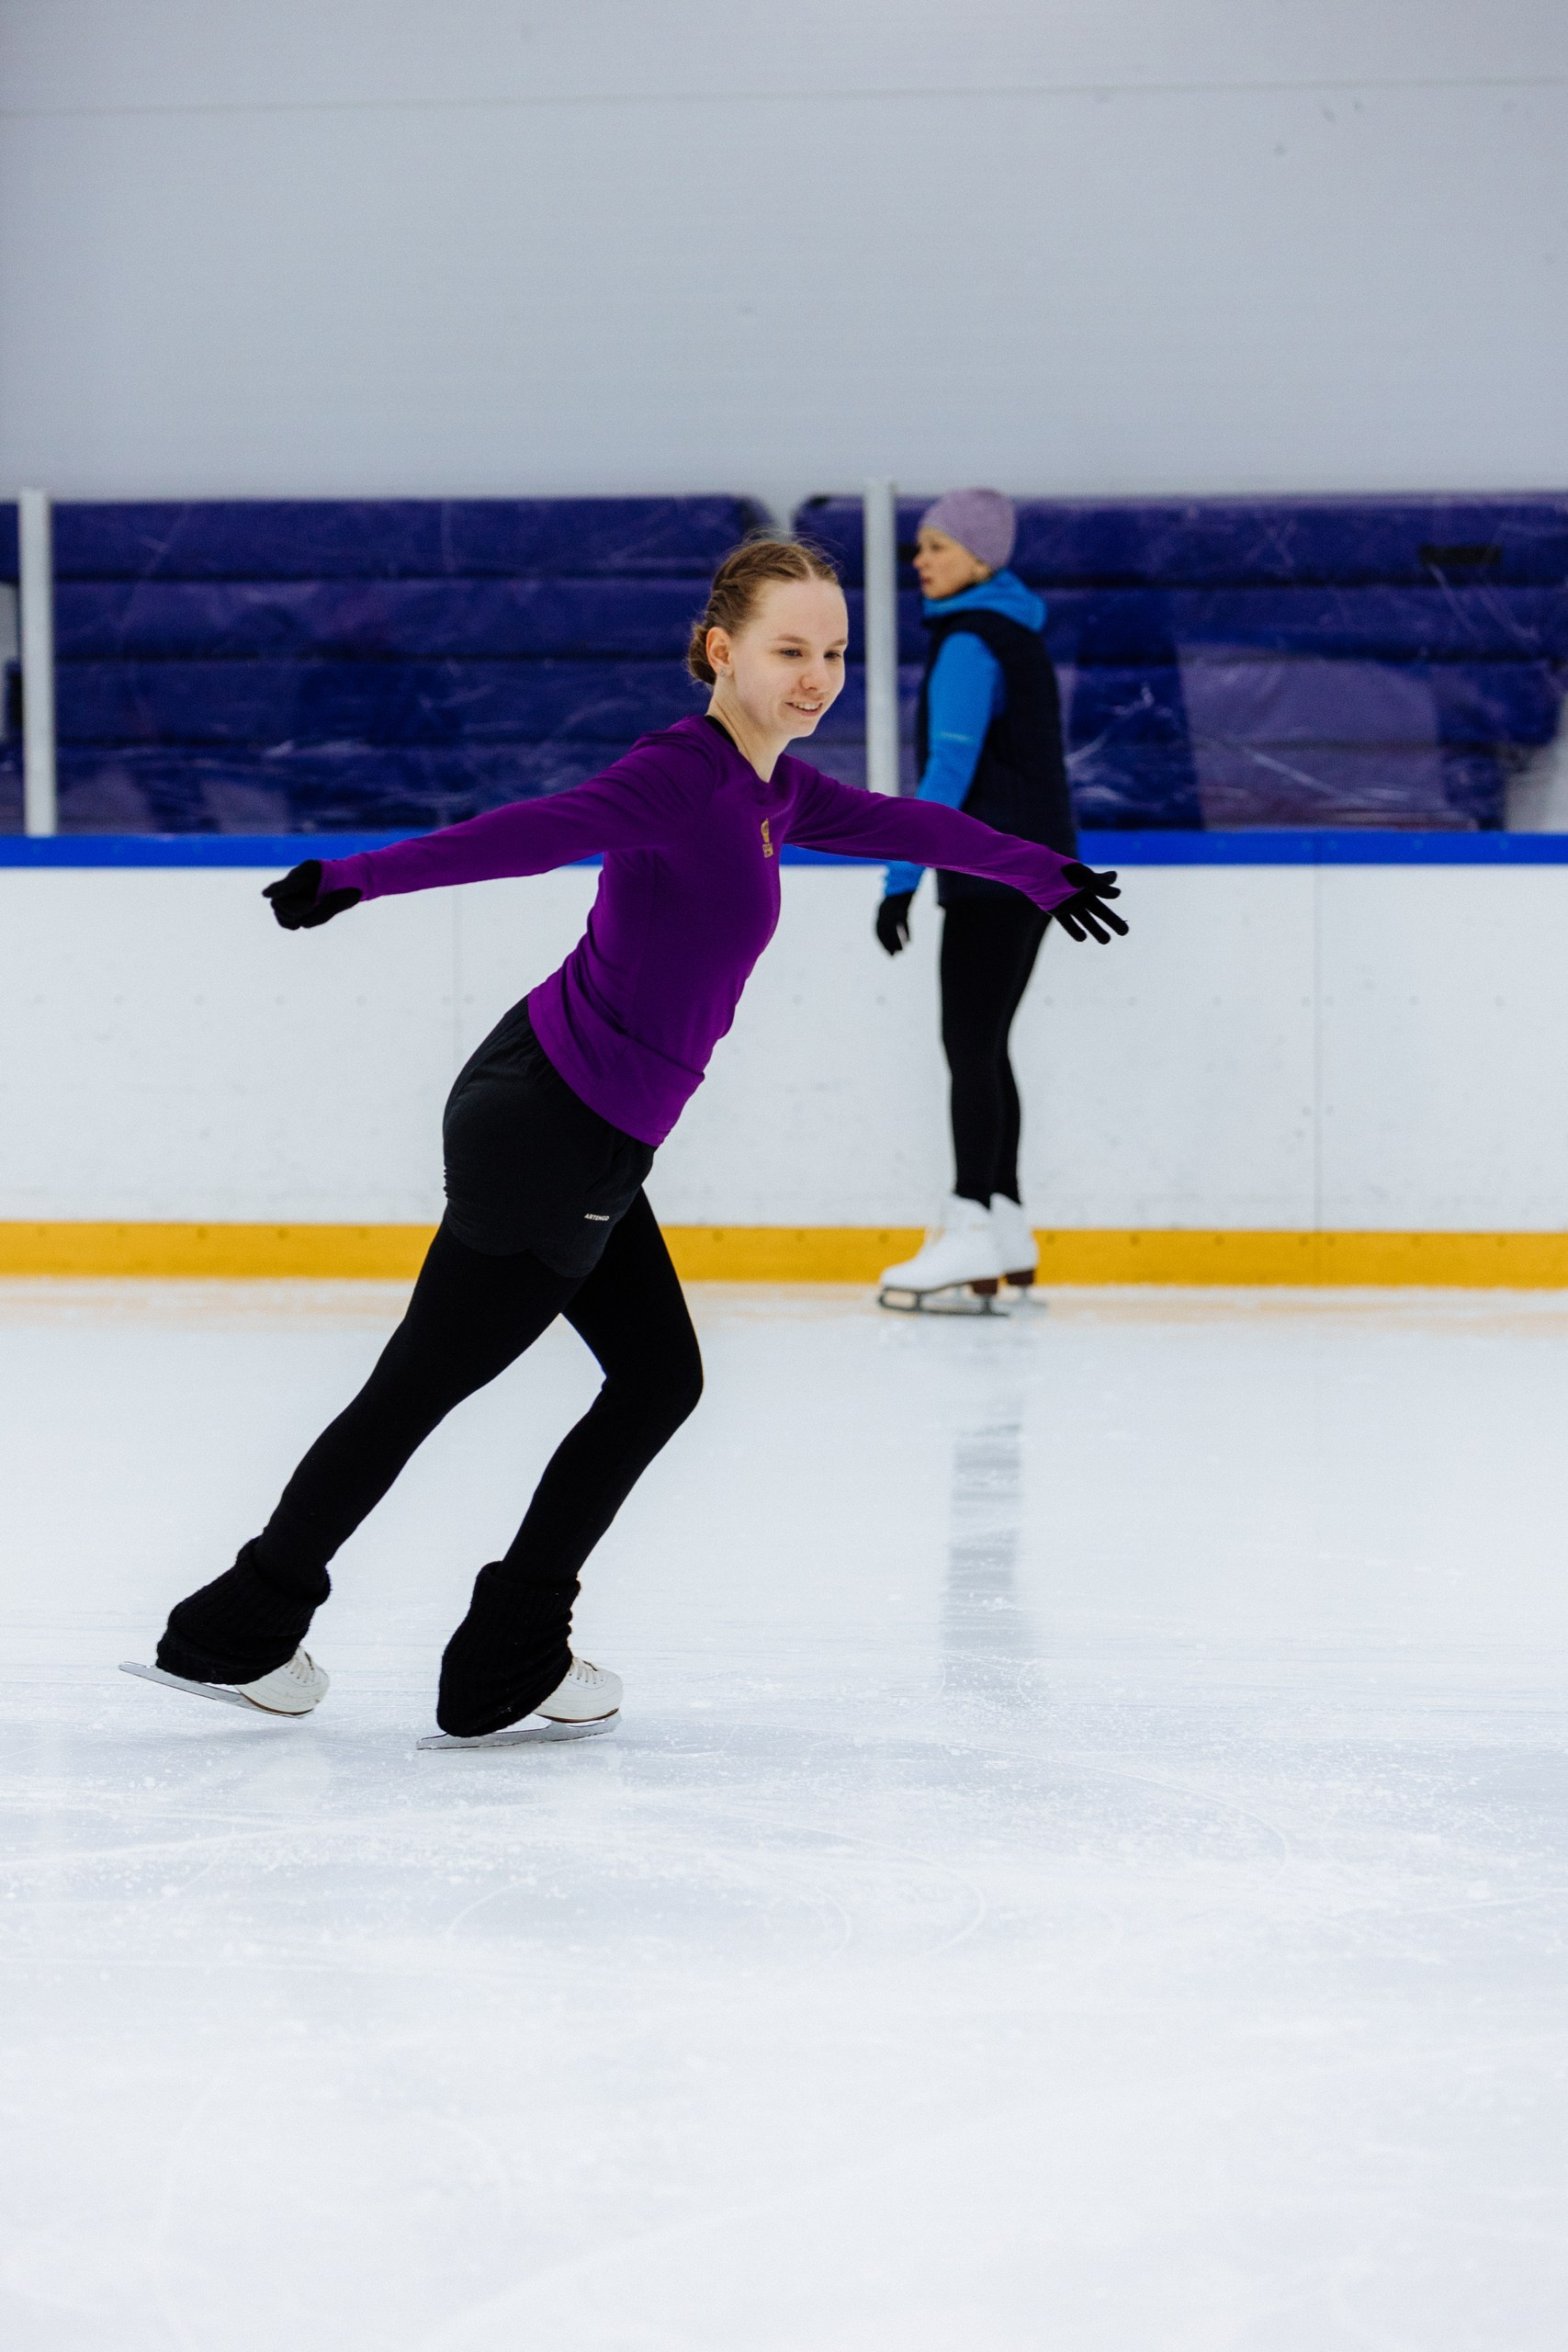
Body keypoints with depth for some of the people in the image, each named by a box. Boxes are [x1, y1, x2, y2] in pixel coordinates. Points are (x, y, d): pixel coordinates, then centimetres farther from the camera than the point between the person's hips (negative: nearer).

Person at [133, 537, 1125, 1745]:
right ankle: (238, 1630, 16)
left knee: (659, 1378, 13)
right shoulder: (679, 775, -18)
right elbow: (535, 832, -32)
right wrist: (358, 876, -43)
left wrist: (1044, 872, 41)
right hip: (548, 1132, -10)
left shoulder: (772, 789, 11)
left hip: (586, 1136, 10)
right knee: (420, 1386, 2)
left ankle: (515, 1654, 18)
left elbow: (900, 824, 27)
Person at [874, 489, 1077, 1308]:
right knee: (984, 1047, 12)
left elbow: (949, 768, -21)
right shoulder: (1015, 630, 15)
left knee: (969, 1045, -10)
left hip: (994, 871, -10)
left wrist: (901, 878, -23)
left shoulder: (969, 644, -14)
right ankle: (1005, 1227, 13)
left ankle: (970, 1233, -13)